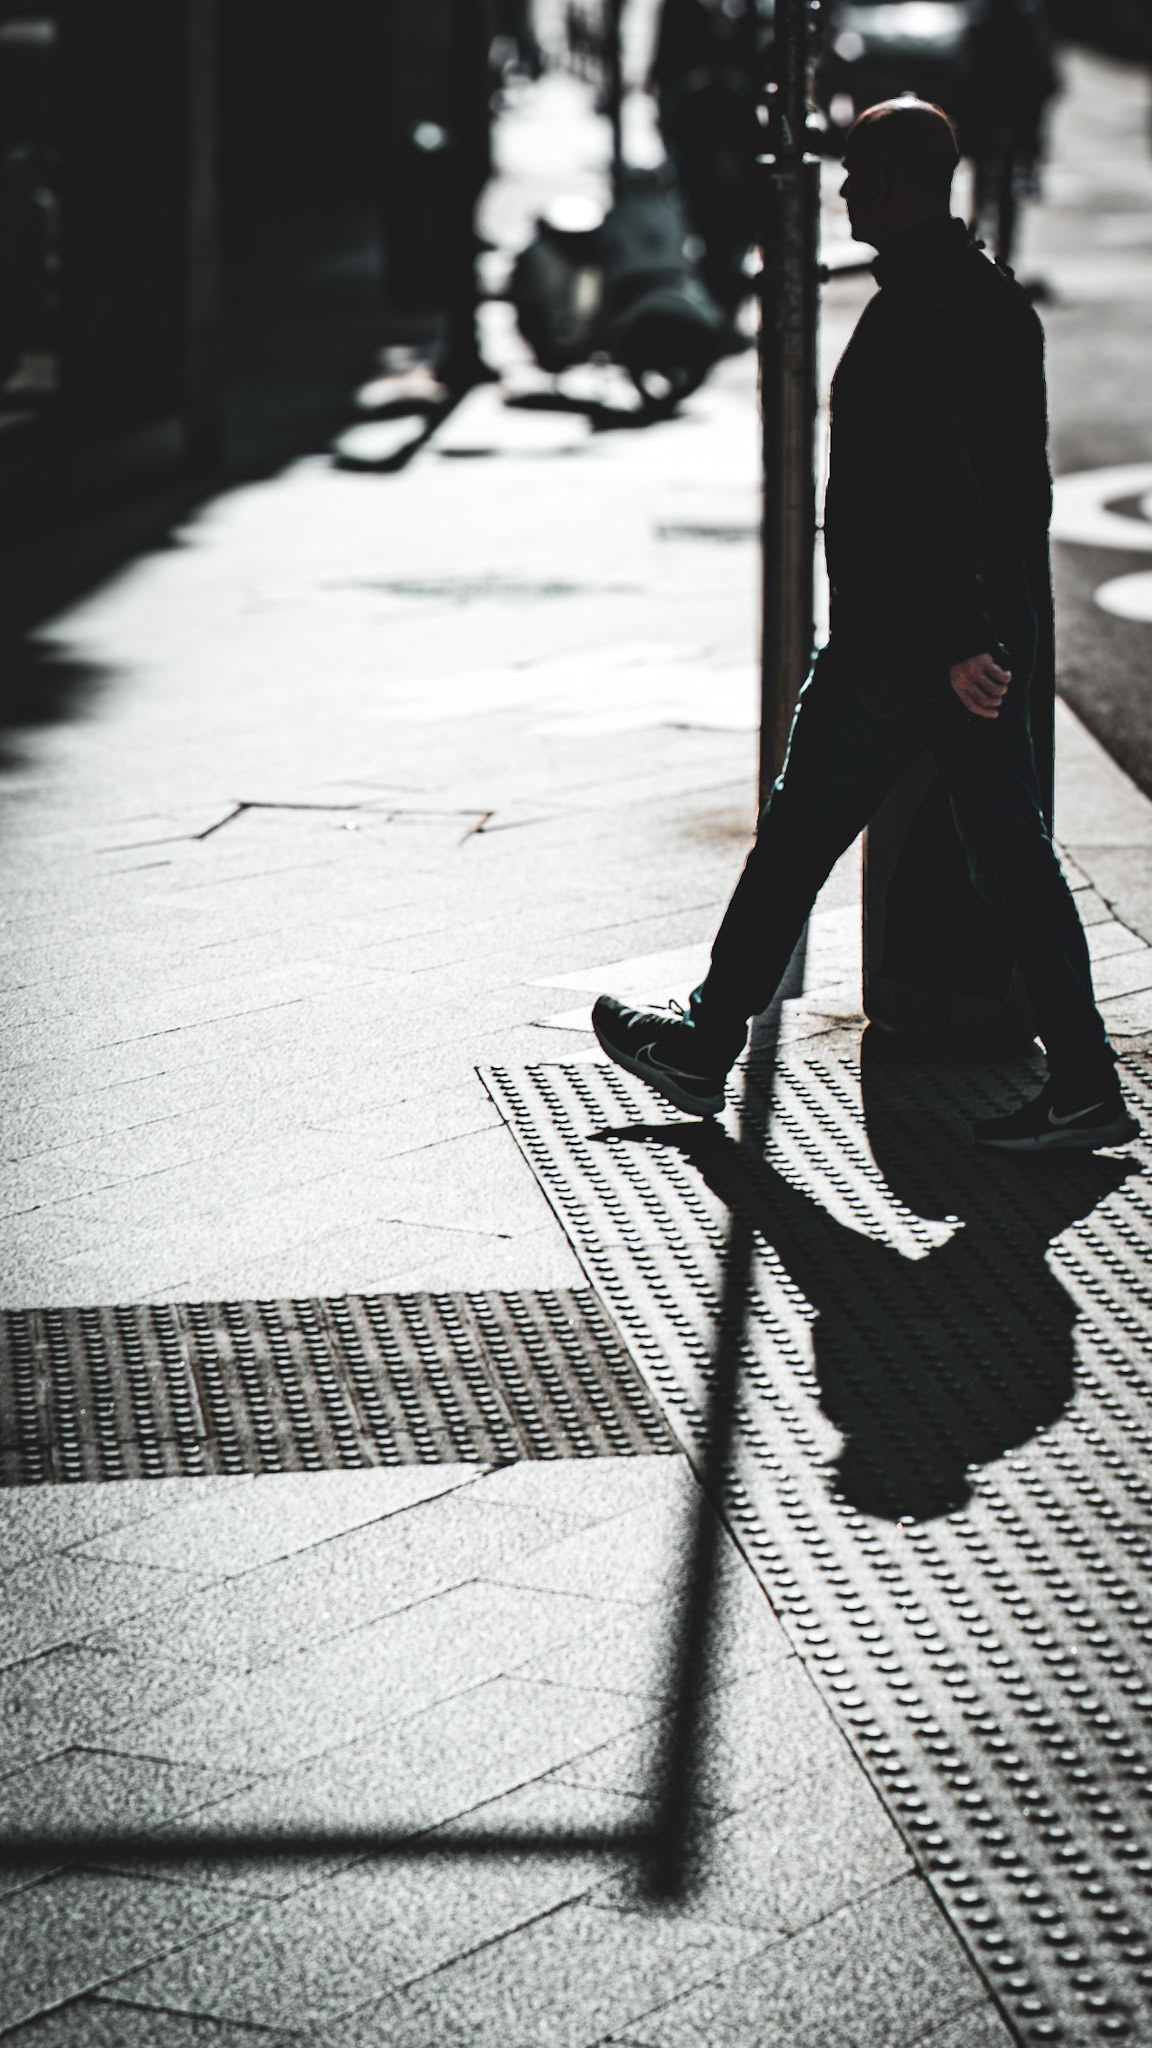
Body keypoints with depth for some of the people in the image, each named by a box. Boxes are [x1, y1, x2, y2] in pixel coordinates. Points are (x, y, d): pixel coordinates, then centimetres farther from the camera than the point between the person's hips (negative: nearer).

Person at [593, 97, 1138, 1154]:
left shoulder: (907, 315, -17)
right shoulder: (1004, 302, 11)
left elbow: (937, 488, -23)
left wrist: (960, 639, -24)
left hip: (901, 640, -8)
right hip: (997, 627, 9)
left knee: (795, 840, 6)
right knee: (1013, 850, 8)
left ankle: (705, 1045, 20)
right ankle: (1084, 1084, 6)